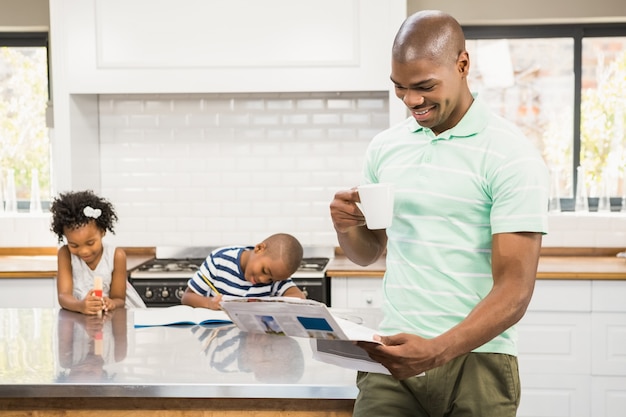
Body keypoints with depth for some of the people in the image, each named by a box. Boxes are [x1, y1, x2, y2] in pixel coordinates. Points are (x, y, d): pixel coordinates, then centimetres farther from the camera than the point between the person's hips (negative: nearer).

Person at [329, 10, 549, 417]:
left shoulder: (513, 157, -9)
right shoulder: (384, 147, 7)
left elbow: (515, 289, -14)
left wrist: (438, 351, -26)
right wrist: (347, 227, -6)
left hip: (476, 359, -3)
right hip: (395, 353, 4)